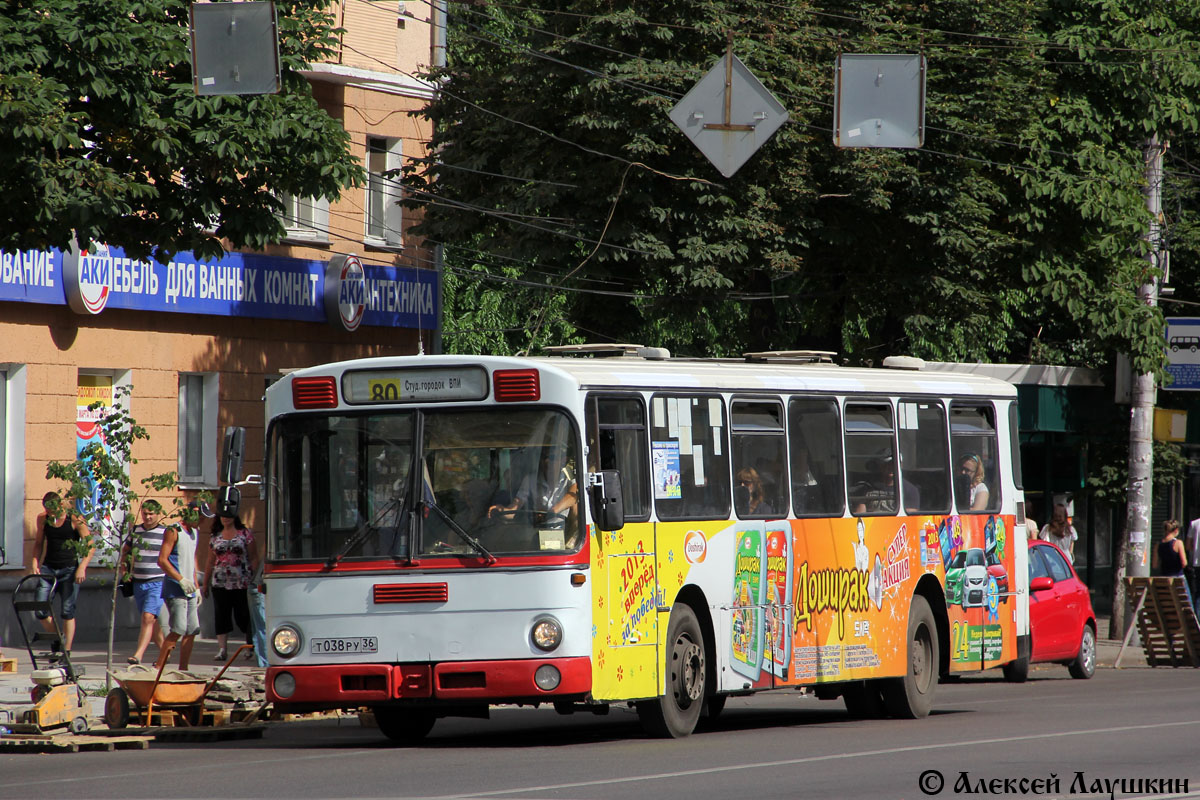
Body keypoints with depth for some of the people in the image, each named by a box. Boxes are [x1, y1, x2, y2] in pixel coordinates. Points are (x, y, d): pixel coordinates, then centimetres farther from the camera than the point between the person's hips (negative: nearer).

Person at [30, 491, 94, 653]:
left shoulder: (75, 520, -8)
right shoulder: (42, 519, 4)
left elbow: (91, 547, -7)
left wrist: (82, 567, -18)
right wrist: (35, 563, 1)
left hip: (69, 569, -4)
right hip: (48, 568, 4)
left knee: (67, 612, -6)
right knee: (40, 610, -6)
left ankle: (66, 651, 0)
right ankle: (56, 639, 18)